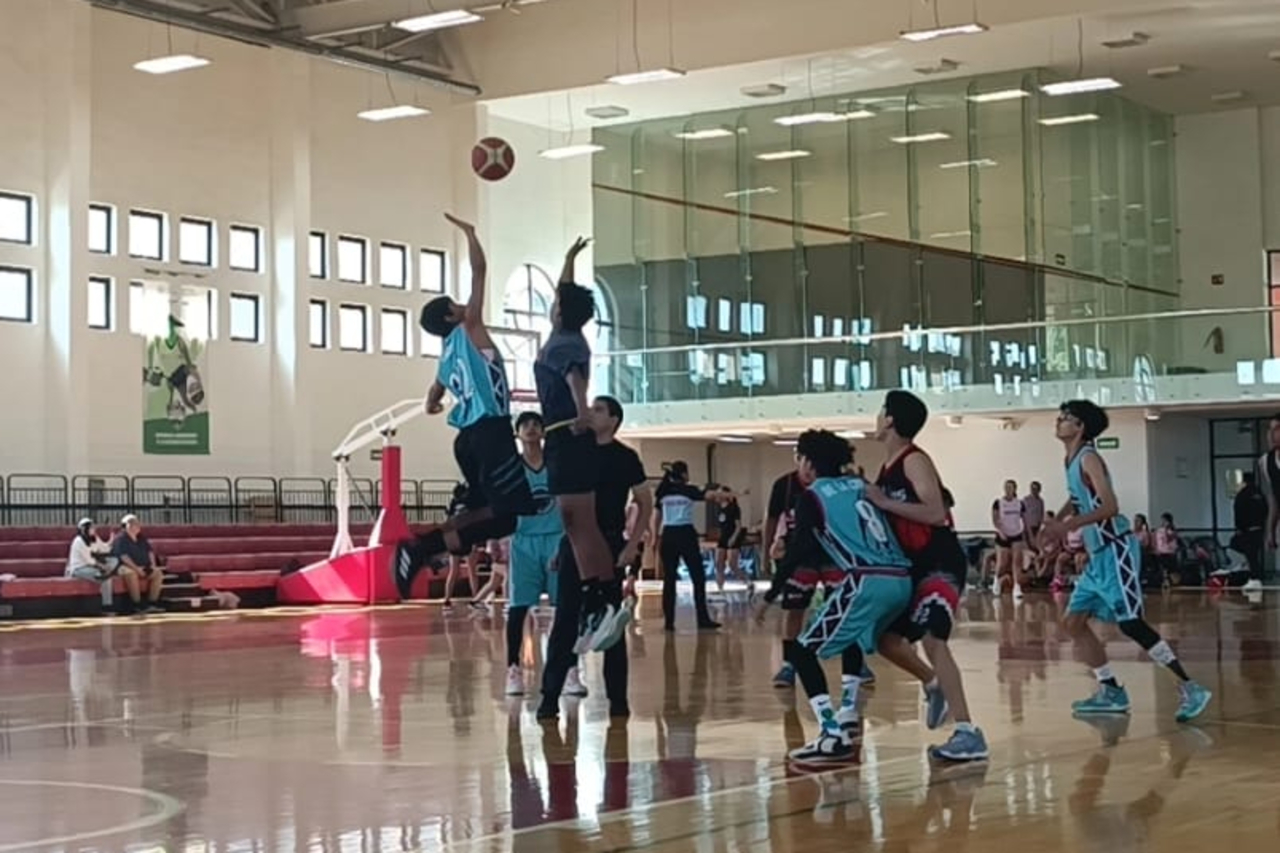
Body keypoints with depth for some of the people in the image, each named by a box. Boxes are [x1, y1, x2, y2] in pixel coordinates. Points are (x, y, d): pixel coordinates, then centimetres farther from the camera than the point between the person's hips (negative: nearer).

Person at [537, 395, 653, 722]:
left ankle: (617, 698, 9)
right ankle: (550, 694, 1)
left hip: (609, 545, -3)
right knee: (565, 620, -1)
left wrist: (632, 544, -10)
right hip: (575, 543, 3)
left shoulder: (624, 457, -2)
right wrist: (560, 543, 10)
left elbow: (645, 502, -1)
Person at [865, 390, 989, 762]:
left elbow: (936, 513, -26)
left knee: (932, 639, -23)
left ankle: (968, 733, -24)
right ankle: (934, 685, 34)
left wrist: (884, 502, -23)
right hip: (915, 565, 10)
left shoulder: (915, 460, -14)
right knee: (885, 636, 14)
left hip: (941, 564, -10)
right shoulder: (890, 467, 13)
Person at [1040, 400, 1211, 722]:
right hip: (1098, 554, 10)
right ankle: (1111, 693, 15)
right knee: (1073, 621, 9)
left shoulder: (1088, 458, -13)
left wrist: (1069, 525, -26)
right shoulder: (1072, 461, 14)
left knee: (1131, 623, -14)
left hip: (1115, 550, -10)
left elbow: (1110, 507, -23)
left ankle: (1190, 689, -11)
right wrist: (1058, 521, 17)